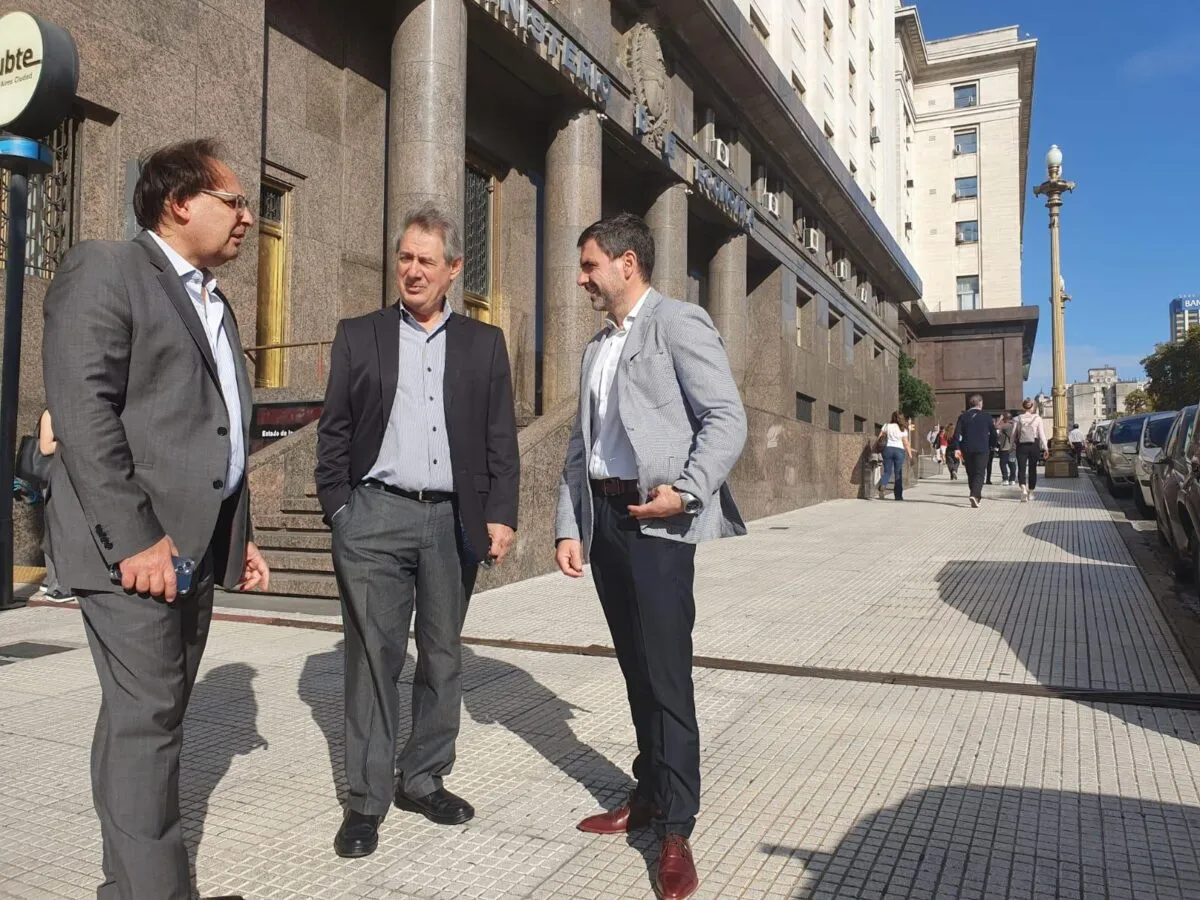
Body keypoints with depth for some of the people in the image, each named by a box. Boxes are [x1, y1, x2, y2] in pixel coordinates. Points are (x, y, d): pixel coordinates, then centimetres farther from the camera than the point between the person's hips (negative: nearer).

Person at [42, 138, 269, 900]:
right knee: (146, 716, -6)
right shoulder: (105, 269, -4)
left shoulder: (216, 303, 20)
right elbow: (83, 411, -15)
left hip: (198, 541, 8)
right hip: (135, 542, -8)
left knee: (157, 715, 14)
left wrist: (239, 534, 14)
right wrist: (134, 537, -20)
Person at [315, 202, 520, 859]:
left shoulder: (484, 344, 9)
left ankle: (423, 779, 27)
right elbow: (333, 432, 5)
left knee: (442, 657, 11)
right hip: (376, 519, -1)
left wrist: (500, 516, -1)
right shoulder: (358, 336, 7)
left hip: (454, 522, 2)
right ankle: (366, 799, 14)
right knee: (373, 656, 2)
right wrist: (337, 513, -2)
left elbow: (501, 439, 7)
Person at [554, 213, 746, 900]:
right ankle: (649, 796, 28)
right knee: (635, 668, 14)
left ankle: (677, 830, 7)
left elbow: (728, 418, -12)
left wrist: (687, 489, -23)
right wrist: (570, 526, 10)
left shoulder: (678, 323, -4)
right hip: (603, 516, 8)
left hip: (656, 520, -7)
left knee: (667, 673, -5)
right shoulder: (597, 348, 20)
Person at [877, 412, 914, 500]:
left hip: (888, 449, 1)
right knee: (898, 474, 6)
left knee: (887, 472, 5)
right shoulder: (903, 429, 1)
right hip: (900, 450, -1)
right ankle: (898, 495, 7)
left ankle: (882, 485, -26)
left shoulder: (887, 426, 3)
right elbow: (906, 443, -2)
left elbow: (880, 438, 3)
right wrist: (909, 454, 3)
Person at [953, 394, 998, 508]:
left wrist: (957, 448, -7)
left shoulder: (963, 417, 4)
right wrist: (991, 446, 18)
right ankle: (975, 495, -24)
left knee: (971, 474, 14)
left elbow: (957, 433, -5)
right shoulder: (987, 417, 2)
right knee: (979, 474, -5)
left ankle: (976, 496, 22)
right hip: (982, 449, -2)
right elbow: (993, 433, 4)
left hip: (967, 450, 2)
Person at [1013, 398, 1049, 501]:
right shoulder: (1037, 418, -2)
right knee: (1032, 469, 13)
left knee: (1021, 468, -4)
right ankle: (1031, 492, 20)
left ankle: (1023, 488, -29)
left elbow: (1014, 434, -1)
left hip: (1021, 446, -1)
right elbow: (1042, 434, -4)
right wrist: (1045, 448, -2)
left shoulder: (1019, 418, -1)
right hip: (1034, 445, 1)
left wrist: (1013, 444, 14)